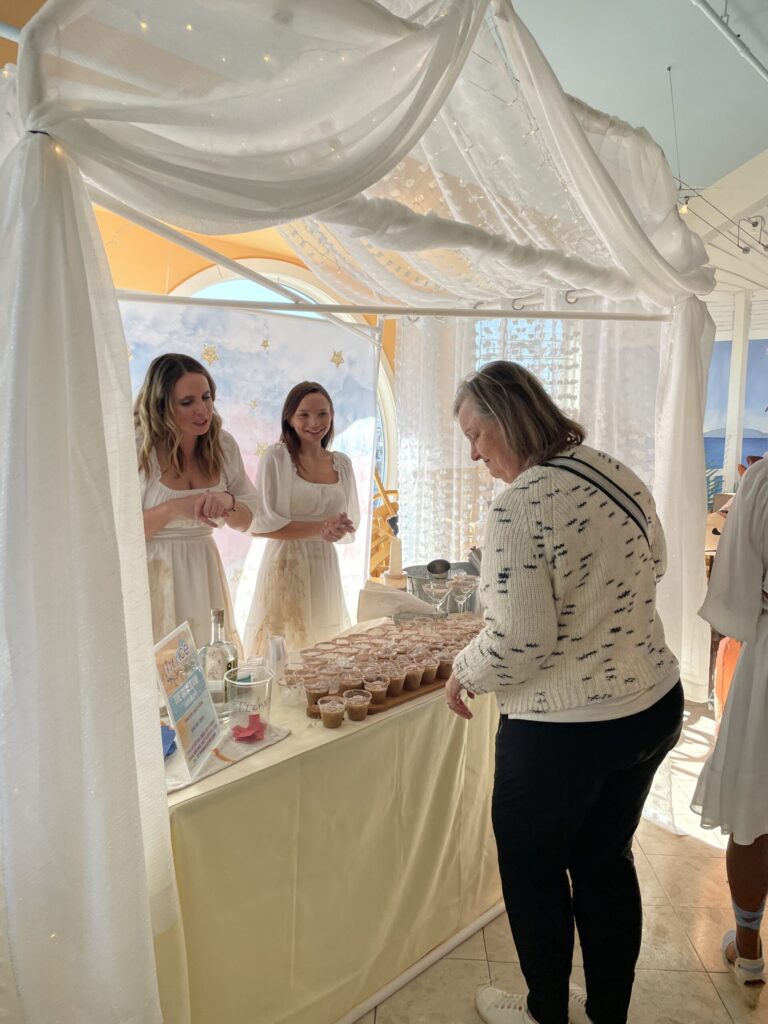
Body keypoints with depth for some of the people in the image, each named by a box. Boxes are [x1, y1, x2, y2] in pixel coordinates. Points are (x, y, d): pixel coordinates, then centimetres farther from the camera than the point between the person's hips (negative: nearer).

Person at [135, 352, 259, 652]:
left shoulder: (223, 444, 1)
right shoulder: (137, 449, -12)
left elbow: (247, 520, 7)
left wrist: (227, 502, -14)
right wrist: (173, 508, -23)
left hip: (204, 573, 4)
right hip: (153, 576, -4)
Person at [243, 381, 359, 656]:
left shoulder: (342, 463, 8)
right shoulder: (276, 457, -7)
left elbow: (352, 521, 14)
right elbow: (260, 524, -12)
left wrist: (339, 530, -9)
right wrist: (319, 528, -17)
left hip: (325, 568, 5)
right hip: (286, 566, -5)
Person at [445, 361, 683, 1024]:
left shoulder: (521, 504, -24)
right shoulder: (620, 475, 1)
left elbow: (520, 640, -26)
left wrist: (464, 676, -8)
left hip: (563, 732, -7)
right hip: (655, 704, 8)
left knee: (532, 870, 18)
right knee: (606, 863, 24)